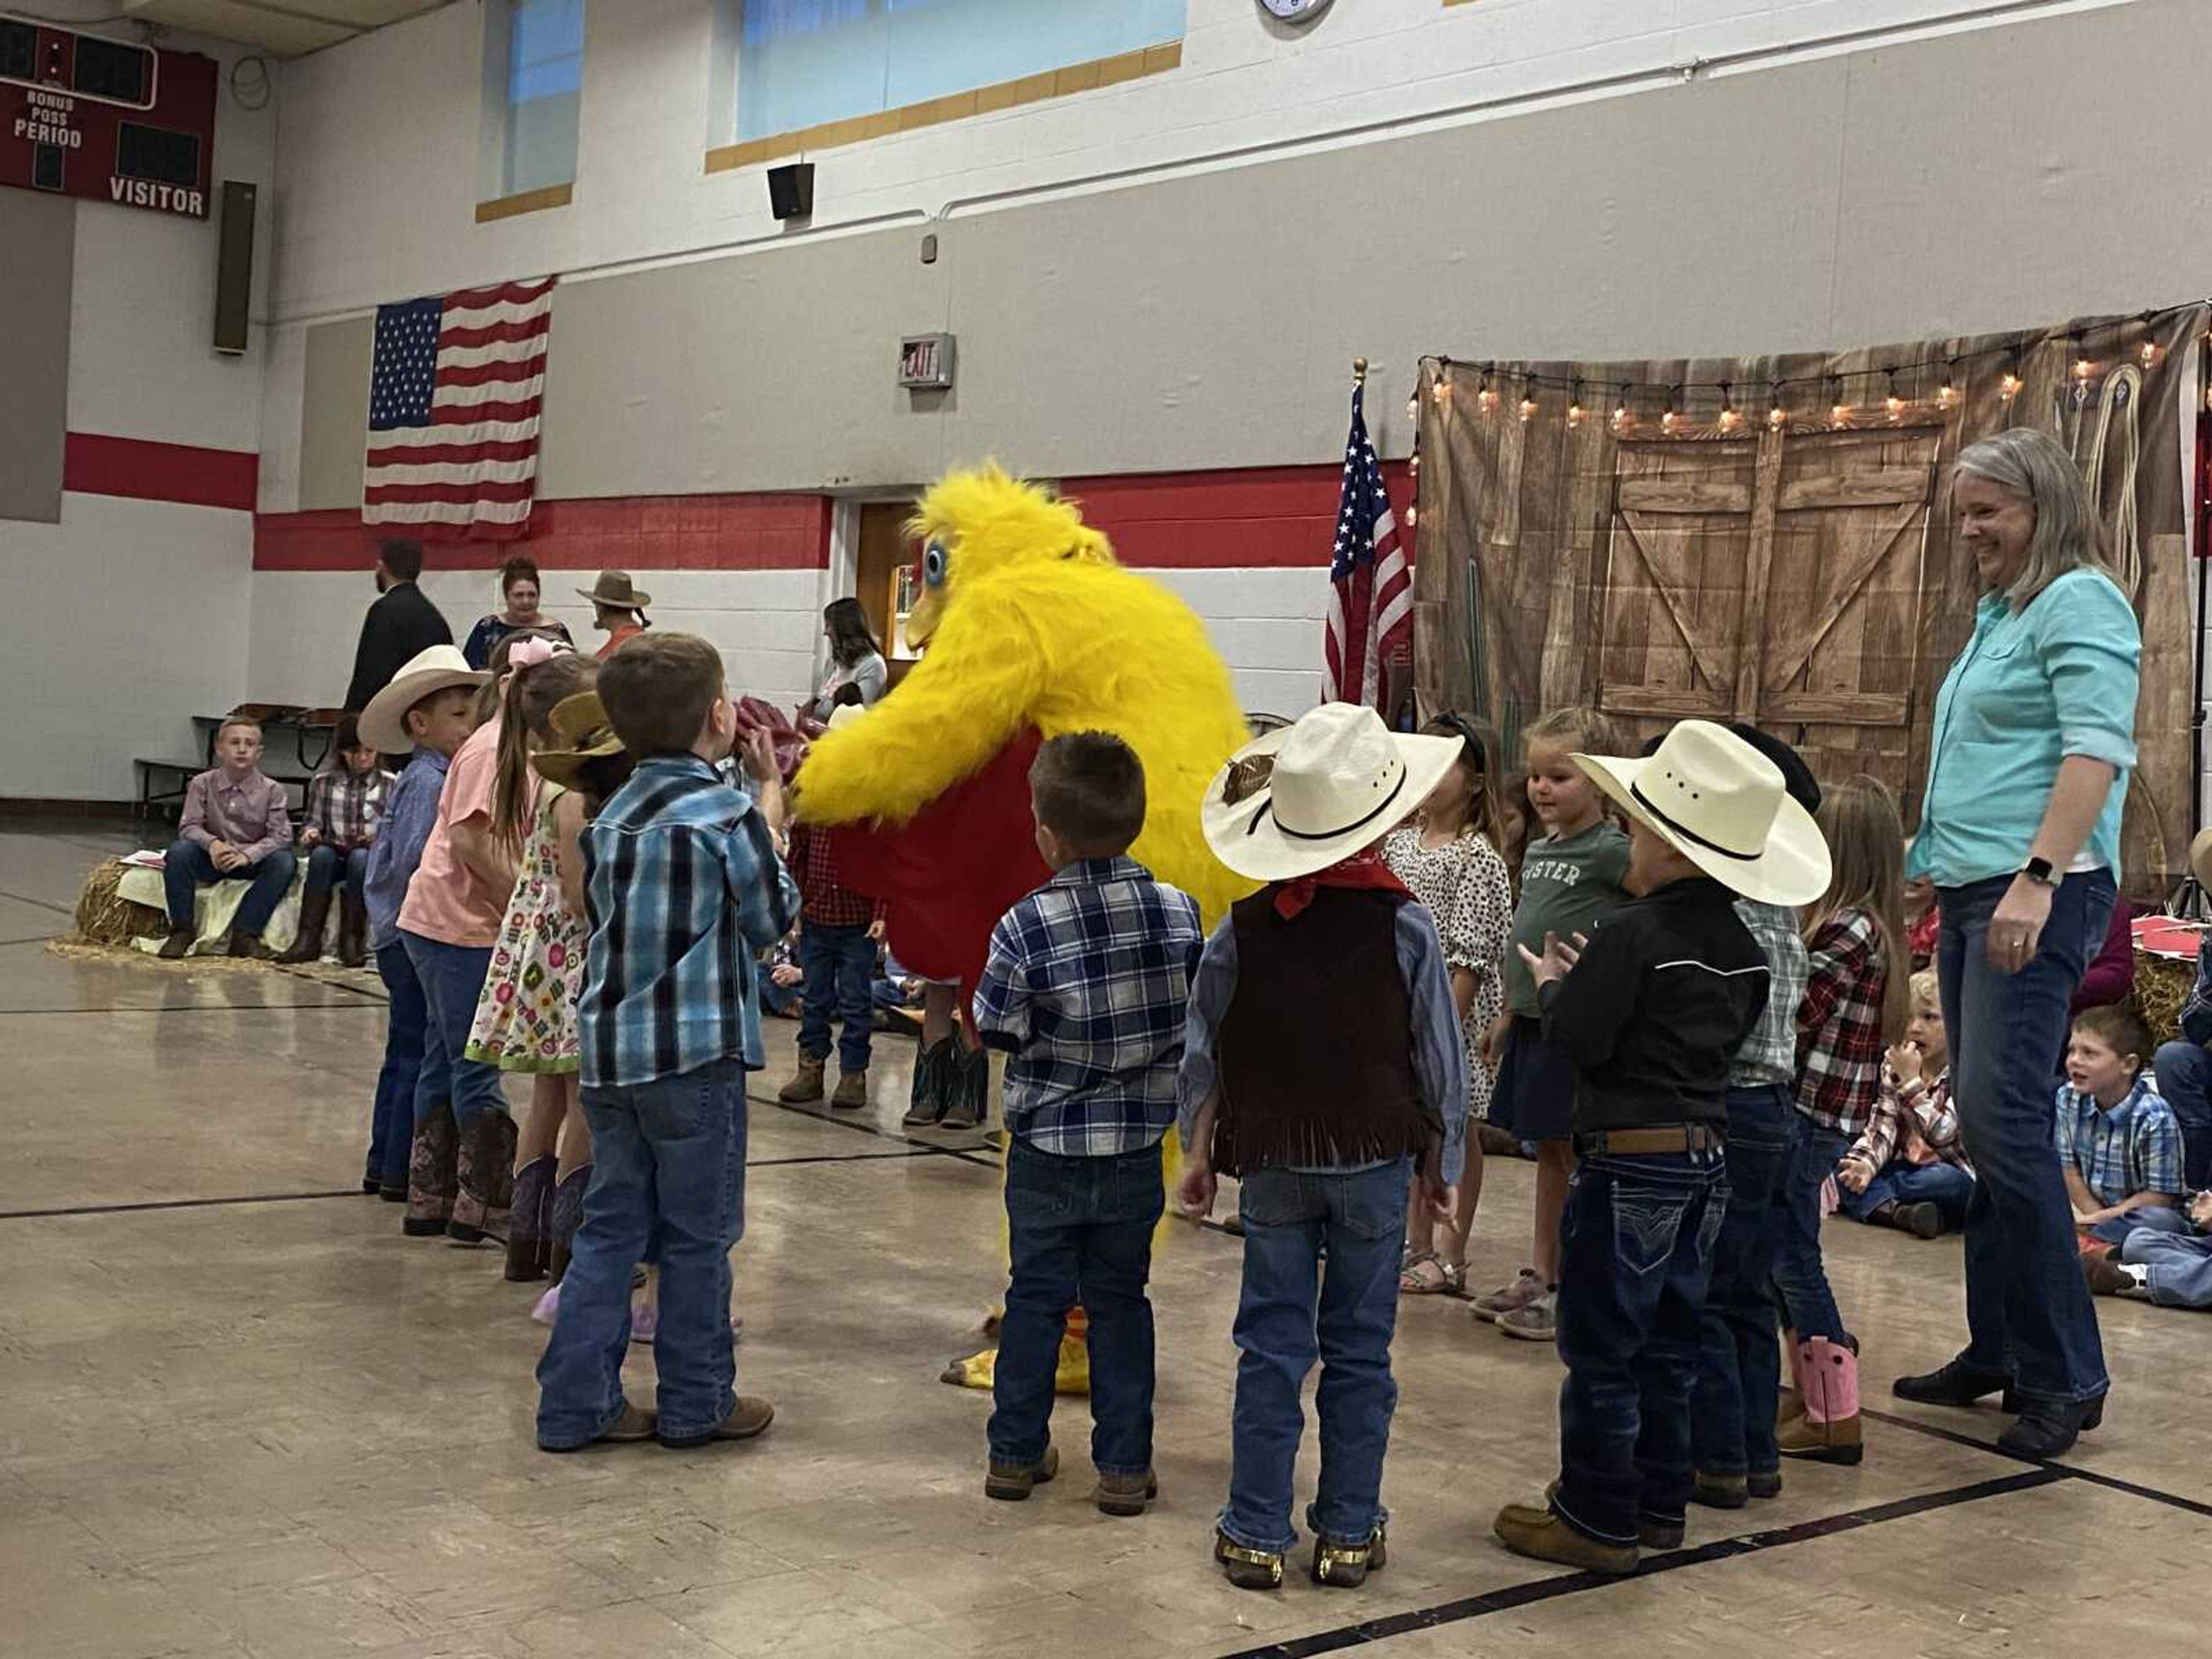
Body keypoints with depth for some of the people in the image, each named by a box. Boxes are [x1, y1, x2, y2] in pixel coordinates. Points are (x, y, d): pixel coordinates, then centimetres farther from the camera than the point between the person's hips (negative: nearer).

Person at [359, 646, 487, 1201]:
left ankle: (385, 1165, 24)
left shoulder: (426, 776, 14)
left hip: (399, 934, 10)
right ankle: (402, 1171, 1)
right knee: (422, 1056, -4)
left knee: (405, 1054, 16)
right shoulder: (429, 780, -15)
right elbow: (414, 861, -23)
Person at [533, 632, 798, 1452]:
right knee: (699, 1236, 7)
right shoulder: (728, 814, -12)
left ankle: (576, 1402, 13)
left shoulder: (610, 817, 9)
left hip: (609, 1047, 6)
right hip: (696, 1052, -6)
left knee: (610, 1229, 12)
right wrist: (769, 807, 9)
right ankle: (696, 1403, 18)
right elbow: (772, 918, -1)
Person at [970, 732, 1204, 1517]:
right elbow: (1198, 1016, 1)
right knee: (1121, 1301, 14)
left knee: (1035, 1297, 13)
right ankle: (1125, 1465, 17)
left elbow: (996, 1029, -9)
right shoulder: (1180, 912, -10)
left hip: (1046, 1150, -2)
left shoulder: (1026, 928, -19)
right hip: (1136, 1154, 2)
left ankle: (1017, 1451, 23)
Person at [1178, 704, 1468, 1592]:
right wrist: (1440, 1167, 8)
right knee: (1359, 1352, 10)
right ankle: (1348, 1534, 18)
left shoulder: (1243, 929, -7)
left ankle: (1256, 1534, 14)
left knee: (1272, 1348, 9)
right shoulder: (1403, 926, -11)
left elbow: (1204, 1057, 1)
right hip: (1375, 1161, -1)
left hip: (1274, 1163, 1)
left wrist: (1201, 1154, 14)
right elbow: (1440, 1061, -4)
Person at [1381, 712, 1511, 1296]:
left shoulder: (1477, 858, -12)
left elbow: (1470, 956, -16)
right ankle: (1418, 1242, 26)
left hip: (1453, 1009, -6)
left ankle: (1451, 1254, 14)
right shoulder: (1399, 841, 8)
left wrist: (1448, 1024, -19)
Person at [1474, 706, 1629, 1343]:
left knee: (1575, 1154, 0)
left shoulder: (1610, 850, -12)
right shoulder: (1537, 850, 12)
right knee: (1548, 1151, 15)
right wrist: (1509, 1013, 23)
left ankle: (1568, 1289, 9)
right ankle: (1538, 1275, 25)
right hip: (1534, 1021, 8)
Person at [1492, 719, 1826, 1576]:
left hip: (1632, 1159, -8)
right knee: (1669, 1341, 16)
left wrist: (1554, 983, 3)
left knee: (1601, 1346, 1)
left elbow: (1577, 1038, -18)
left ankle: (1597, 1519, 8)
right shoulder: (1742, 946, 7)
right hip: (1706, 1155, 8)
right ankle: (1659, 1502, 25)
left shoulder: (1632, 933, -18)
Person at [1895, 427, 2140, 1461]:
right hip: (1971, 893, 9)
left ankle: (2064, 1376, -6)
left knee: (2005, 1119, -13)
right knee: (1986, 1125, 10)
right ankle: (1996, 1351, 18)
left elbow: (2096, 750, -18)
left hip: (2039, 895, -9)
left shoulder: (2080, 603, -7)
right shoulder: (1999, 613, 20)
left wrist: (2037, 879, -26)